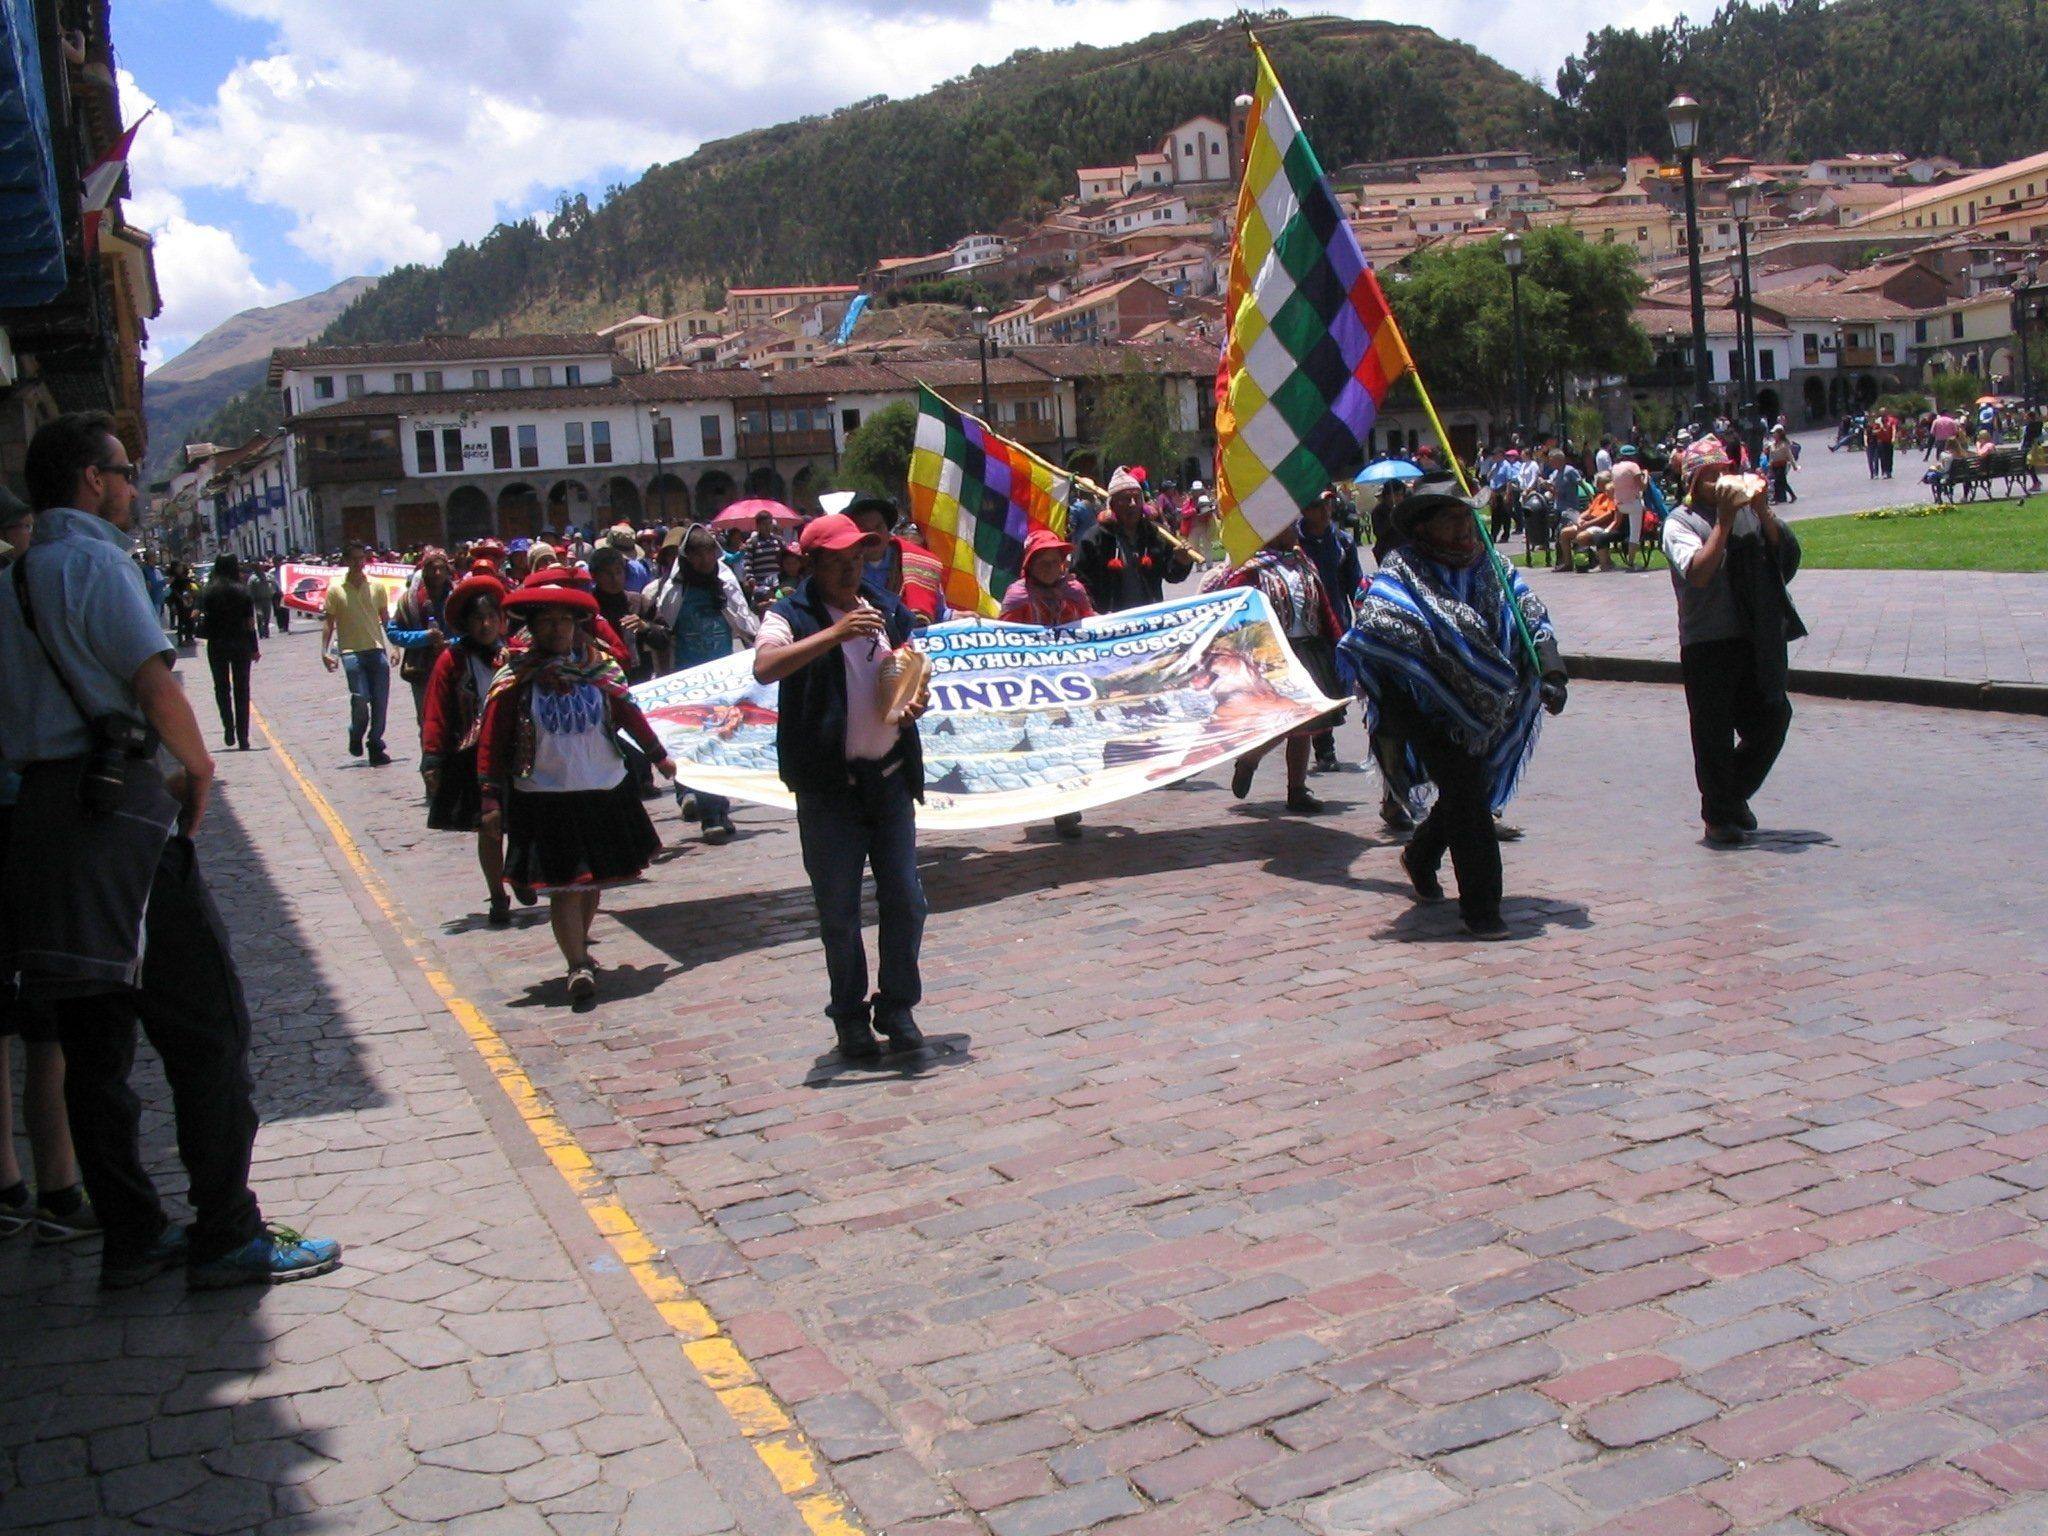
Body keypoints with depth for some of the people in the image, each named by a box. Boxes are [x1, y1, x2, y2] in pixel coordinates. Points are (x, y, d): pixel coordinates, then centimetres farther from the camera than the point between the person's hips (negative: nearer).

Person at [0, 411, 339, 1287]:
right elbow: (156, 685, -17)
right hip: (117, 812, -9)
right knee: (207, 1027, -3)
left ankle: (132, 1237, 19)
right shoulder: (93, 560, -9)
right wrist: (199, 771, -2)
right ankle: (226, 1239, -1)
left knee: (94, 1039, 12)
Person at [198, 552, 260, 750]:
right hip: (241, 645, 0)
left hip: (216, 645, 0)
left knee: (222, 688, 16)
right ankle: (243, 738, 5)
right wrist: (255, 648, 2)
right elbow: (251, 623, -5)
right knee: (241, 690, 7)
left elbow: (203, 619, -5)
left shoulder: (207, 591, -3)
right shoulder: (243, 591, -6)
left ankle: (229, 729, -1)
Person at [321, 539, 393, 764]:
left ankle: (375, 744, 14)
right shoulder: (335, 589, 1)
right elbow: (328, 622, 5)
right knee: (360, 698, -14)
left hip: (377, 650, 3)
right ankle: (356, 736, 14)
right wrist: (324, 651, -2)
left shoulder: (376, 586, 8)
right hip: (351, 651, -3)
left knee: (380, 700, 0)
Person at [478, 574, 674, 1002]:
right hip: (545, 797, -3)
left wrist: (658, 755, 19)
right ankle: (578, 966, -8)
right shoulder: (515, 679, -5)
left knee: (592, 878, 14)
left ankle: (579, 947, 33)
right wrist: (490, 792, -13)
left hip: (605, 791, 3)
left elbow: (628, 714, 12)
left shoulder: (598, 667, 2)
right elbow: (492, 739, -6)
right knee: (563, 883, -7)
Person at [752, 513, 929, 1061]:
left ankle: (897, 1006, 21)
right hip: (828, 784, -4)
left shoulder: (889, 610, 11)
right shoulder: (792, 615, -5)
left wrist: (916, 701, 0)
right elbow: (764, 667, -26)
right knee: (839, 912, 4)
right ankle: (850, 1017, 18)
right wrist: (834, 632, -31)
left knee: (905, 901, 6)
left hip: (890, 774, 4)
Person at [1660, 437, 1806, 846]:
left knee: (1773, 718, 8)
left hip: (1758, 639, 5)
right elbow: (1698, 572, -18)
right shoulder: (1681, 521, -3)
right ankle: (1718, 816, 15)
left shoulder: (1750, 510, 10)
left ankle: (1735, 794, 30)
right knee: (1714, 733, 1)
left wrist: (1763, 511, -9)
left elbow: (1788, 554, 1)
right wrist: (1724, 521, -18)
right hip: (1708, 642, -5)